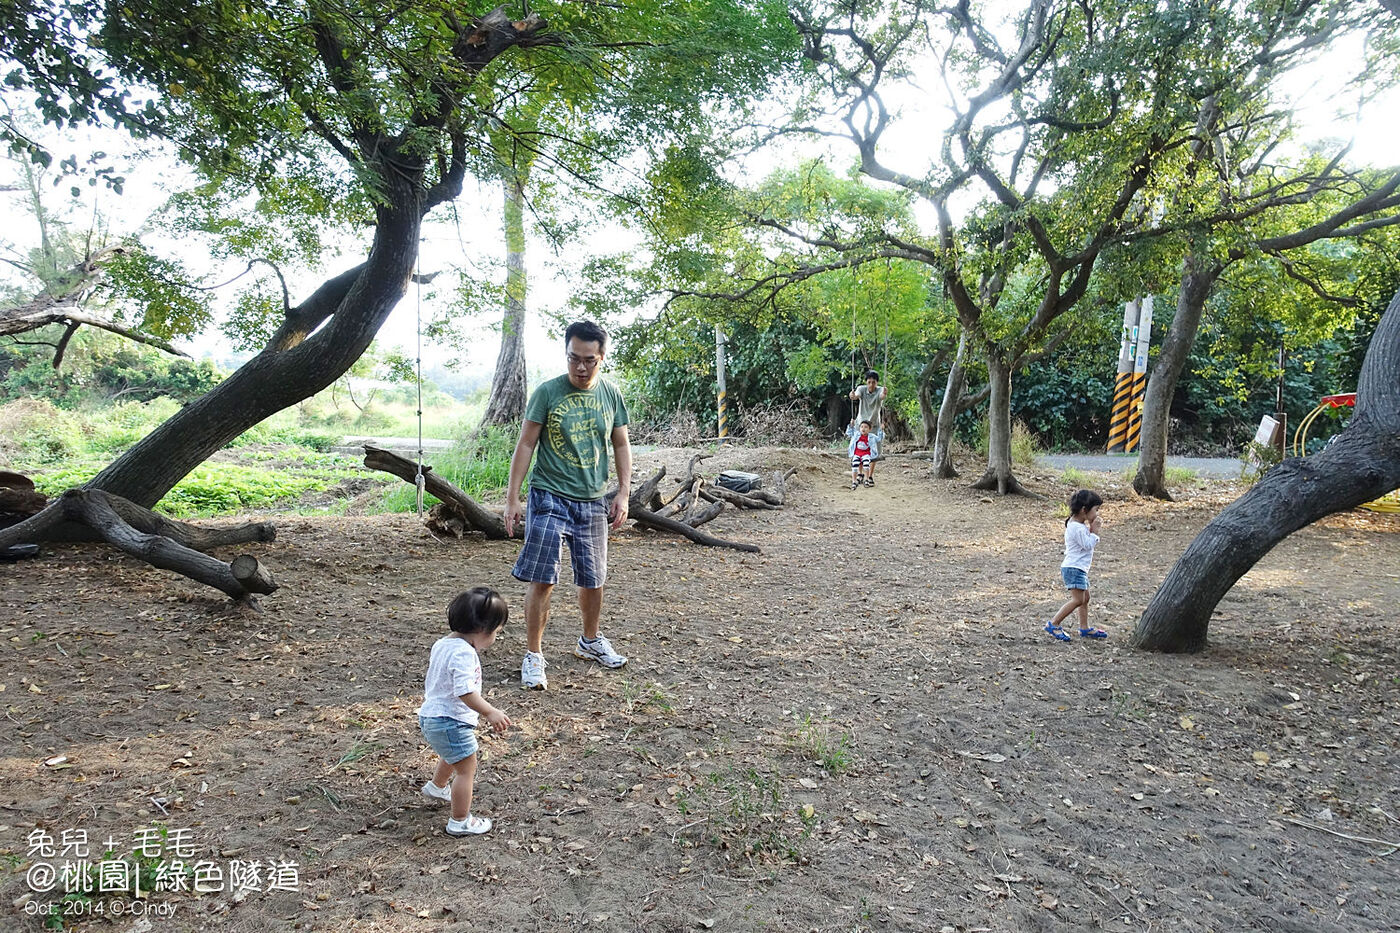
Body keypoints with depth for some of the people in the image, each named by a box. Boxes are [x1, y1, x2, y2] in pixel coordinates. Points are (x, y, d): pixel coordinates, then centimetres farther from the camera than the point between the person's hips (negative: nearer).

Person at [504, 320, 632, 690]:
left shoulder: (610, 394, 3)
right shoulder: (547, 392, -7)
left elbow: (621, 445, 12)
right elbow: (526, 444, -4)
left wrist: (623, 493, 3)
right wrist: (513, 498, -6)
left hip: (594, 501, 4)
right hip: (550, 497, -3)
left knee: (592, 579, 15)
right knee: (541, 580, -7)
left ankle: (590, 641, 37)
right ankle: (533, 656, 7)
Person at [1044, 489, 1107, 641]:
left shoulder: (1080, 524, 14)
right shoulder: (1077, 527, -19)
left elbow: (1090, 544, 22)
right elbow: (1088, 544, -21)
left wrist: (1092, 530, 7)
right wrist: (1093, 531, -10)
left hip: (1079, 568, 11)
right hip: (1074, 568, -11)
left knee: (1085, 598, 14)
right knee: (1078, 599, -14)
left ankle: (1084, 628, 21)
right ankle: (1053, 624, -11)